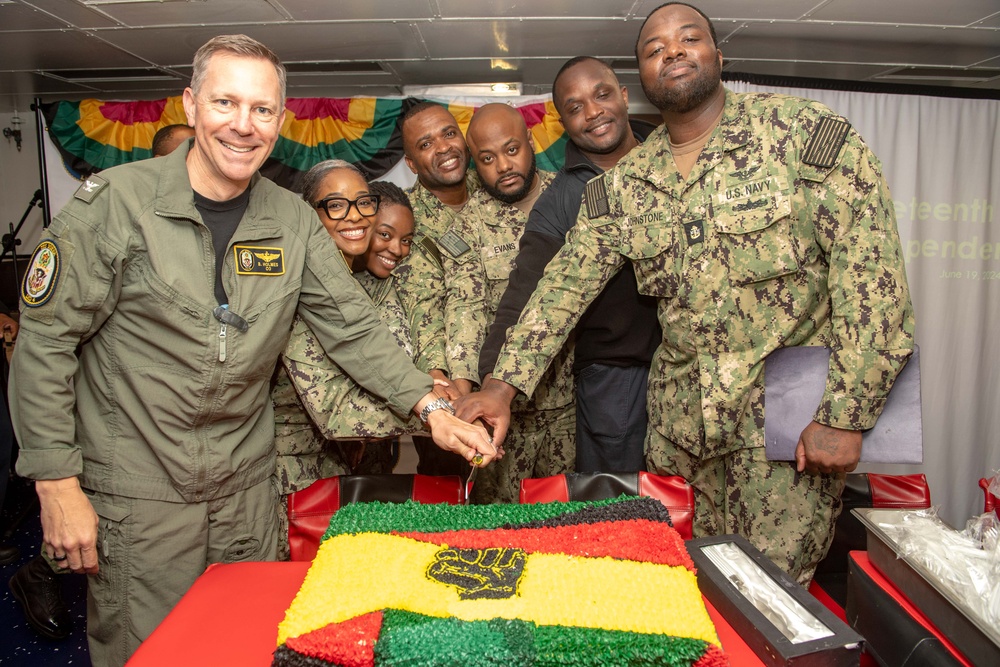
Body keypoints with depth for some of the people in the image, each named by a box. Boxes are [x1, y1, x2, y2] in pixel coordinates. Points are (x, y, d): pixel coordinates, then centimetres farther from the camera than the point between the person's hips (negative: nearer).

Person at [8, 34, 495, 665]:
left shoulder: (294, 221, -1)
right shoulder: (116, 202, -12)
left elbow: (354, 326, 0)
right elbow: (45, 340, -9)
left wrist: (431, 406, -10)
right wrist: (58, 484, -10)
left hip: (248, 486, 4)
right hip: (136, 490, -3)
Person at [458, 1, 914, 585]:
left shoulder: (805, 133, -9)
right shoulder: (624, 184, 5)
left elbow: (872, 273, -13)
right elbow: (566, 283, 4)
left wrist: (846, 417, -16)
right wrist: (504, 384, -5)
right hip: (680, 415, 4)